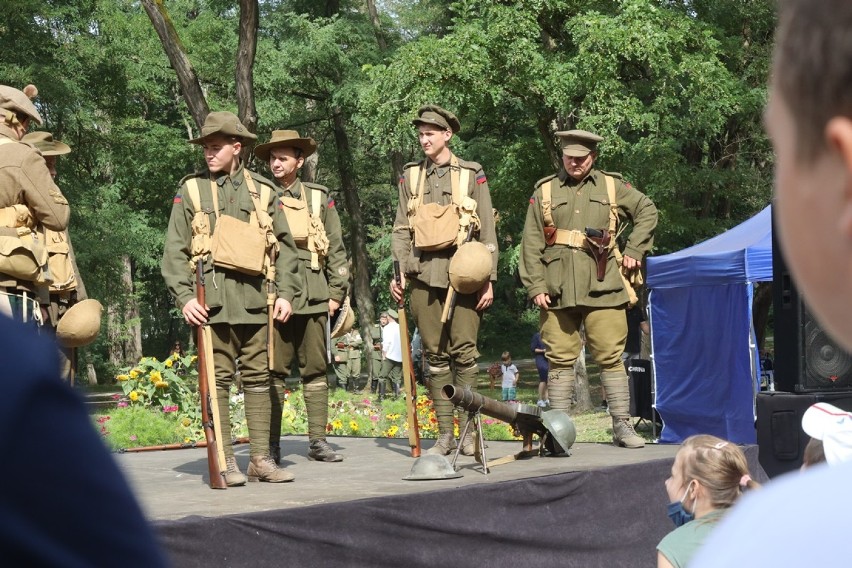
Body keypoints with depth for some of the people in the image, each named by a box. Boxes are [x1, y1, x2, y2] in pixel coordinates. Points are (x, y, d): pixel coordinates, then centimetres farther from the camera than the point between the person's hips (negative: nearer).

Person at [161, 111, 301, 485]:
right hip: (211, 297, -2)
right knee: (218, 378, -2)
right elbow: (174, 250, 2)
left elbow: (284, 246, 13)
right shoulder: (191, 190, 7)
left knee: (258, 376, 5)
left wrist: (286, 293, 3)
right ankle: (225, 462, 2)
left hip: (255, 298, 2)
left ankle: (261, 459, 10)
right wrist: (184, 297, -8)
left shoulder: (262, 191, 12)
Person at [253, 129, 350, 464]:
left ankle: (317, 441, 8)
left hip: (313, 295, 1)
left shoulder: (319, 198, 12)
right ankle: (271, 445, 2)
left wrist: (337, 292, 6)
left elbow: (337, 249, 12)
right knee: (273, 371, -3)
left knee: (316, 370, 3)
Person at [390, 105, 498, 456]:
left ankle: (468, 431, 1)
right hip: (424, 276, 3)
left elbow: (487, 231, 3)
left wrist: (488, 279, -3)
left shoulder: (472, 175, 5)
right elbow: (401, 230, 13)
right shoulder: (411, 177, 13)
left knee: (464, 352, -6)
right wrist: (400, 272, 2)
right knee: (435, 355, 3)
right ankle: (445, 433, 8)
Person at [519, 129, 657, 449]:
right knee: (560, 358, 1)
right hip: (558, 290, 0)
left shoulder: (613, 187, 12)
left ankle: (622, 426, 5)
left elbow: (647, 212, 23)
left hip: (602, 287, 0)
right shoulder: (544, 191, 10)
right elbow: (531, 243, 7)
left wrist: (633, 251, 13)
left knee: (610, 356, -1)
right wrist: (536, 286, -2)